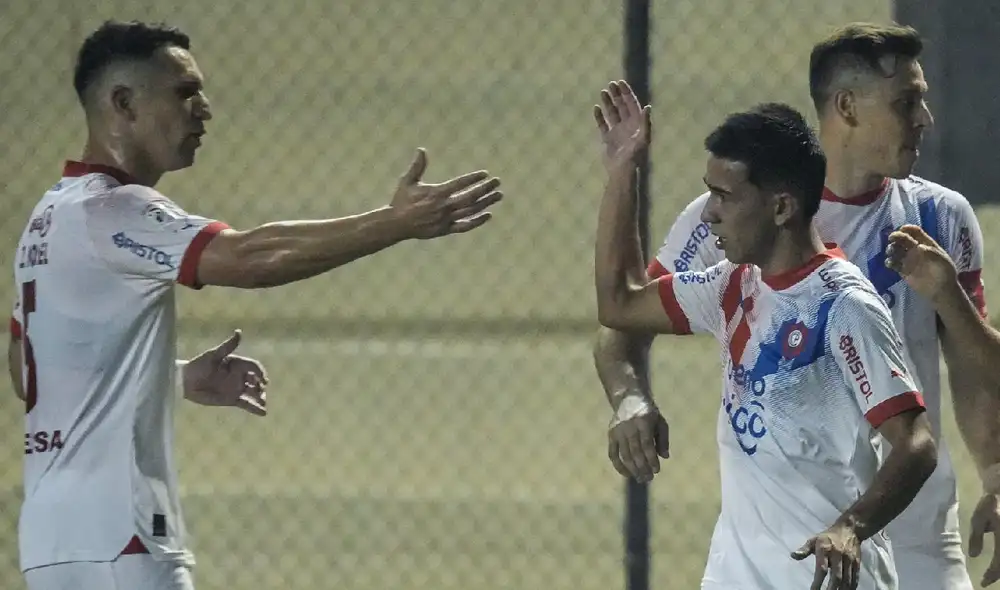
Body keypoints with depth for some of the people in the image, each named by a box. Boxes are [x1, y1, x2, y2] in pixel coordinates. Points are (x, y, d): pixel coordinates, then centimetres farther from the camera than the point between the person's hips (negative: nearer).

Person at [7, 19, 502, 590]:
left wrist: (180, 378, 20)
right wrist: (400, 222, -29)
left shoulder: (55, 216, 18)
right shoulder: (108, 211, -14)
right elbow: (251, 257, -27)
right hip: (111, 541, -10)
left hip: (62, 536, 10)